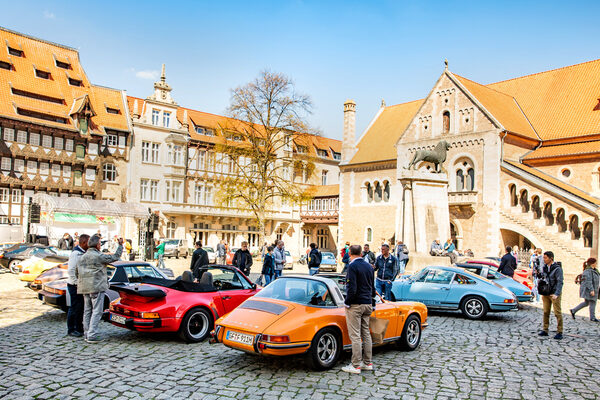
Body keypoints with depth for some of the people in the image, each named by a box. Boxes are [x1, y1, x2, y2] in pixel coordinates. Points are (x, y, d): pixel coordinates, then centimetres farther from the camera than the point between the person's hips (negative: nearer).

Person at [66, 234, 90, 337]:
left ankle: (79, 328, 24)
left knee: (81, 307, 14)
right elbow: (70, 271, -23)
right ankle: (71, 330, 10)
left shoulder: (84, 253, 11)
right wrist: (77, 283, -19)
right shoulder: (75, 254, -18)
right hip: (74, 286, -9)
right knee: (74, 307, -1)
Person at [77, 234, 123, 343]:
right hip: (96, 287, -8)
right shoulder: (99, 256, -11)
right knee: (97, 311, -5)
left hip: (84, 288, 8)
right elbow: (115, 257, -4)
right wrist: (120, 245, 6)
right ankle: (92, 335, -7)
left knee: (87, 311, 14)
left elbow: (78, 273, 15)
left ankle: (86, 334, 18)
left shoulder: (82, 257, 12)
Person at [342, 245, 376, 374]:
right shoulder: (369, 266, 11)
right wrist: (372, 303, 25)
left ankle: (356, 365, 0)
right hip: (367, 304, 8)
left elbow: (352, 288, -21)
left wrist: (347, 303, -9)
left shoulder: (352, 266, -13)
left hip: (355, 305, -8)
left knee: (355, 335, -4)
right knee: (366, 333, 14)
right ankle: (367, 363, 20)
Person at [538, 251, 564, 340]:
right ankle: (545, 330, 13)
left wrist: (556, 294, -20)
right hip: (546, 294, 6)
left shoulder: (557, 268, -10)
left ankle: (559, 332, 3)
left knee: (558, 313, -2)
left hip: (554, 293, -6)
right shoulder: (544, 267, 9)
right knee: (546, 312, 7)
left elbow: (560, 282, -14)